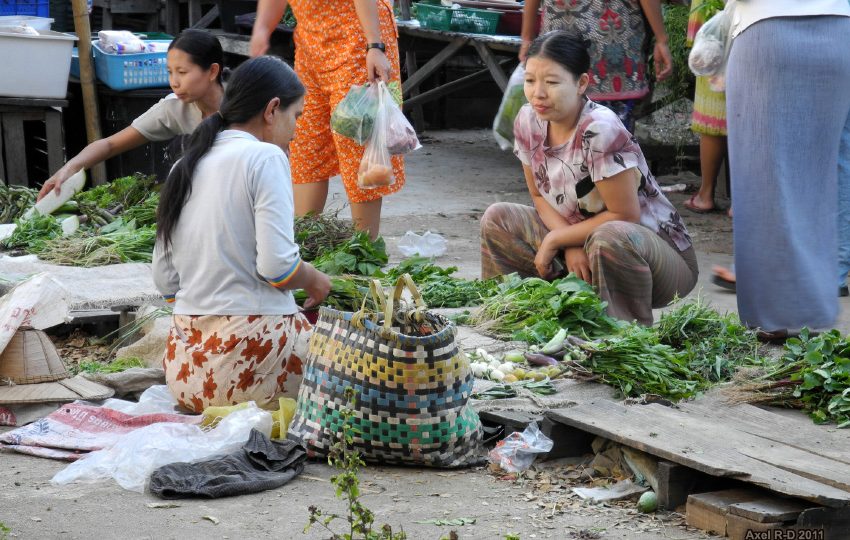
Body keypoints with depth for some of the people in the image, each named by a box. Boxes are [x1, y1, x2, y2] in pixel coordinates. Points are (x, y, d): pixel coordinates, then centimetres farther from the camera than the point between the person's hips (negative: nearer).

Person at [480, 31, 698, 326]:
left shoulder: (599, 130, -27)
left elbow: (624, 217, -24)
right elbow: (540, 197, 5)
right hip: (579, 243, 7)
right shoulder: (528, 121, -5)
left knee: (610, 239, -40)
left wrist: (555, 239, -16)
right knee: (498, 219, -1)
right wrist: (570, 246, -14)